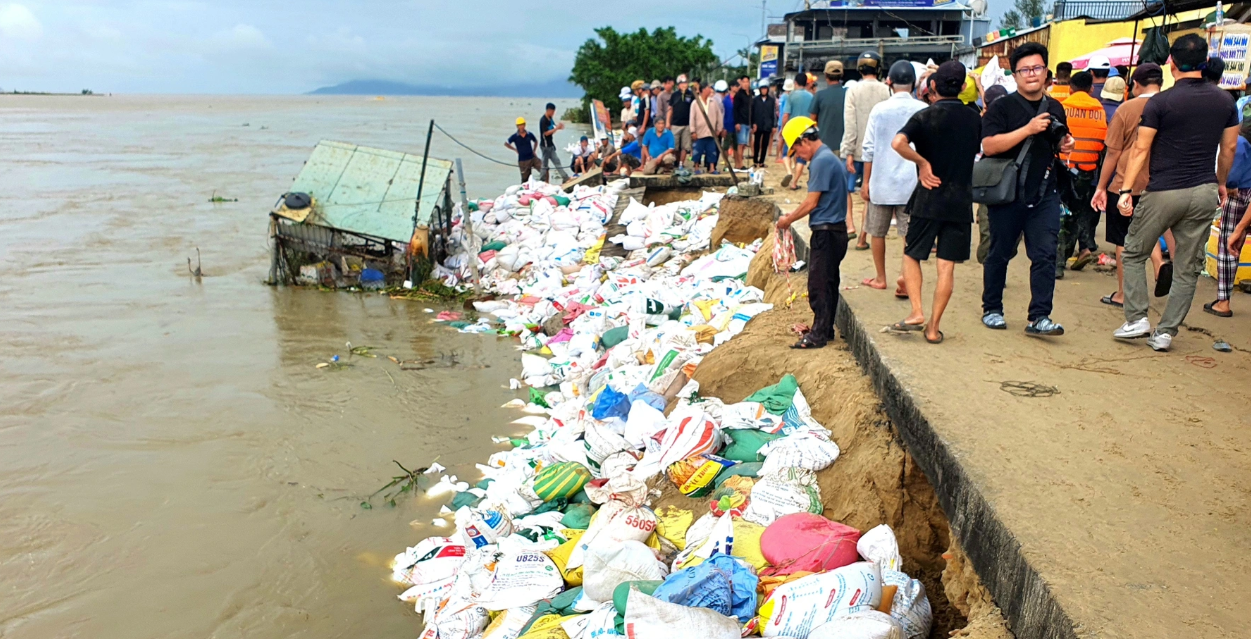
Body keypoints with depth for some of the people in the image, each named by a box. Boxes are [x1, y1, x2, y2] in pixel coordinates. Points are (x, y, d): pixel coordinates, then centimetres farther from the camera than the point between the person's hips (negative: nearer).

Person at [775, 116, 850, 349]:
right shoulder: (830, 158, 15)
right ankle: (825, 328, 24)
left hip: (826, 232, -10)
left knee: (818, 283, -5)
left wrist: (788, 220, -4)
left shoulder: (821, 161, -16)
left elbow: (811, 203, -17)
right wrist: (793, 216, 13)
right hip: (835, 230, 10)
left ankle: (819, 334, 0)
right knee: (828, 281, 15)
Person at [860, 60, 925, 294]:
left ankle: (880, 278, 22)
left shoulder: (879, 109, -3)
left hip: (881, 181, 1)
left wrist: (866, 181, 6)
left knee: (877, 231, 14)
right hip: (911, 182, 0)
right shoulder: (923, 110, -4)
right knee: (910, 233, 2)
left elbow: (869, 149, -1)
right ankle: (906, 277, -14)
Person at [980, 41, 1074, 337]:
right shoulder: (1002, 107, -4)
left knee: (1045, 256, -5)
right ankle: (992, 310, 22)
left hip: (1044, 196, 4)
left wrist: (1065, 145, 5)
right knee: (999, 254, 8)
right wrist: (1028, 129, -23)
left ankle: (1039, 317, -3)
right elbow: (989, 146, -18)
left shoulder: (1055, 109, 14)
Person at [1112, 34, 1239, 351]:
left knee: (1134, 253, 12)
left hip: (1164, 192, -4)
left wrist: (1126, 190, -11)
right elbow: (1229, 148, 13)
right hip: (1204, 193, 4)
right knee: (1187, 267, 8)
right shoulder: (1224, 101, 6)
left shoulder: (1160, 102, -9)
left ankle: (1137, 319, 4)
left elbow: (1141, 149, -11)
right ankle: (1165, 332, 8)